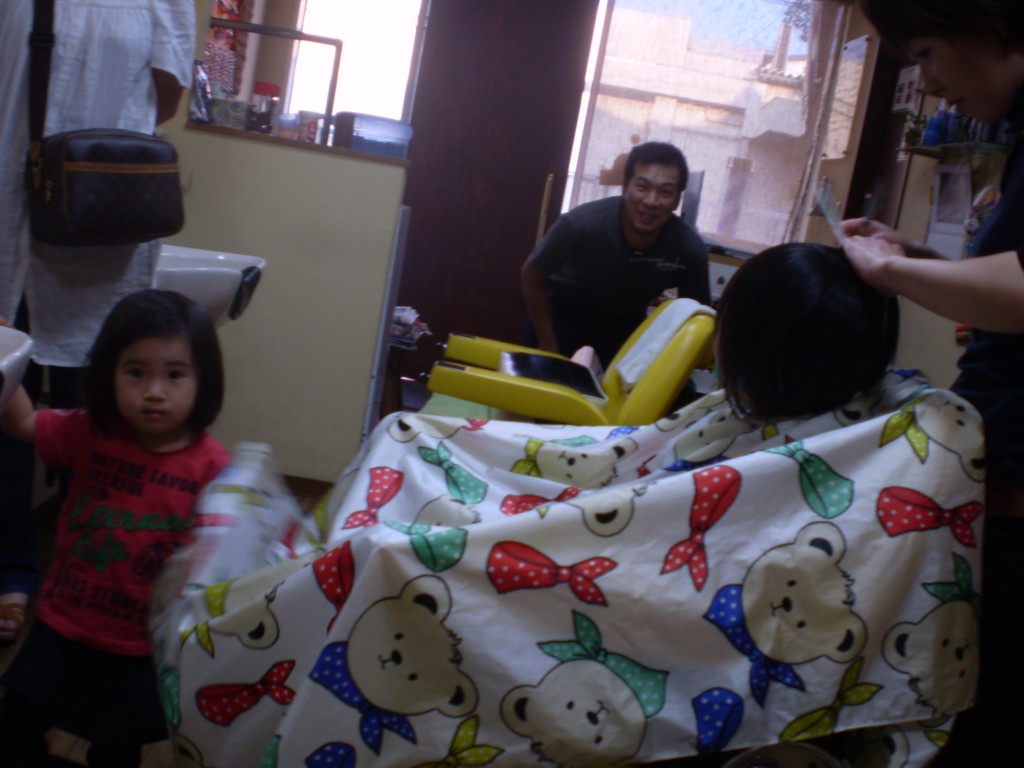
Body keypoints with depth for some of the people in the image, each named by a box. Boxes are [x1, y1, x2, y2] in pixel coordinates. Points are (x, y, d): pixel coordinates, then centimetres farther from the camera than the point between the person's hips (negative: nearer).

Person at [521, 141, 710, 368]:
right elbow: (532, 277, -16)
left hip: (626, 323, 2)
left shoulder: (690, 248, -28)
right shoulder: (582, 223, -34)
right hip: (564, 312, -2)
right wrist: (548, 346, -13)